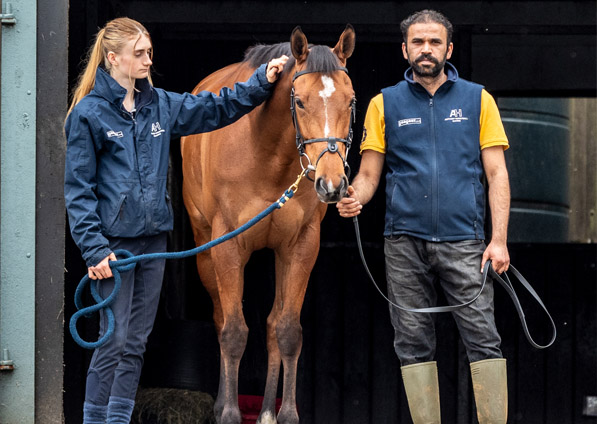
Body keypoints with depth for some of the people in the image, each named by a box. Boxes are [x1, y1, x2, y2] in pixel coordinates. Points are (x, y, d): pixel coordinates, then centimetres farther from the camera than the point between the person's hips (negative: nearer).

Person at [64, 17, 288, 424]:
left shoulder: (160, 105, 9)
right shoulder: (89, 113, -8)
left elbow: (217, 107, 16)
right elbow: (78, 189, -8)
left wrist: (263, 81, 1)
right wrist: (95, 249, -15)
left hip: (153, 237, 6)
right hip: (114, 241, -6)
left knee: (137, 340, 8)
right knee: (115, 338, -7)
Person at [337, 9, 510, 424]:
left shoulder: (477, 99, 7)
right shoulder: (385, 104, 9)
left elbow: (496, 173, 4)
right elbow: (369, 174, 9)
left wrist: (499, 240, -6)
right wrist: (354, 198, -15)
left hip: (463, 239, -1)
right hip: (405, 242, 1)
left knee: (483, 336, -8)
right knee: (413, 341, 3)